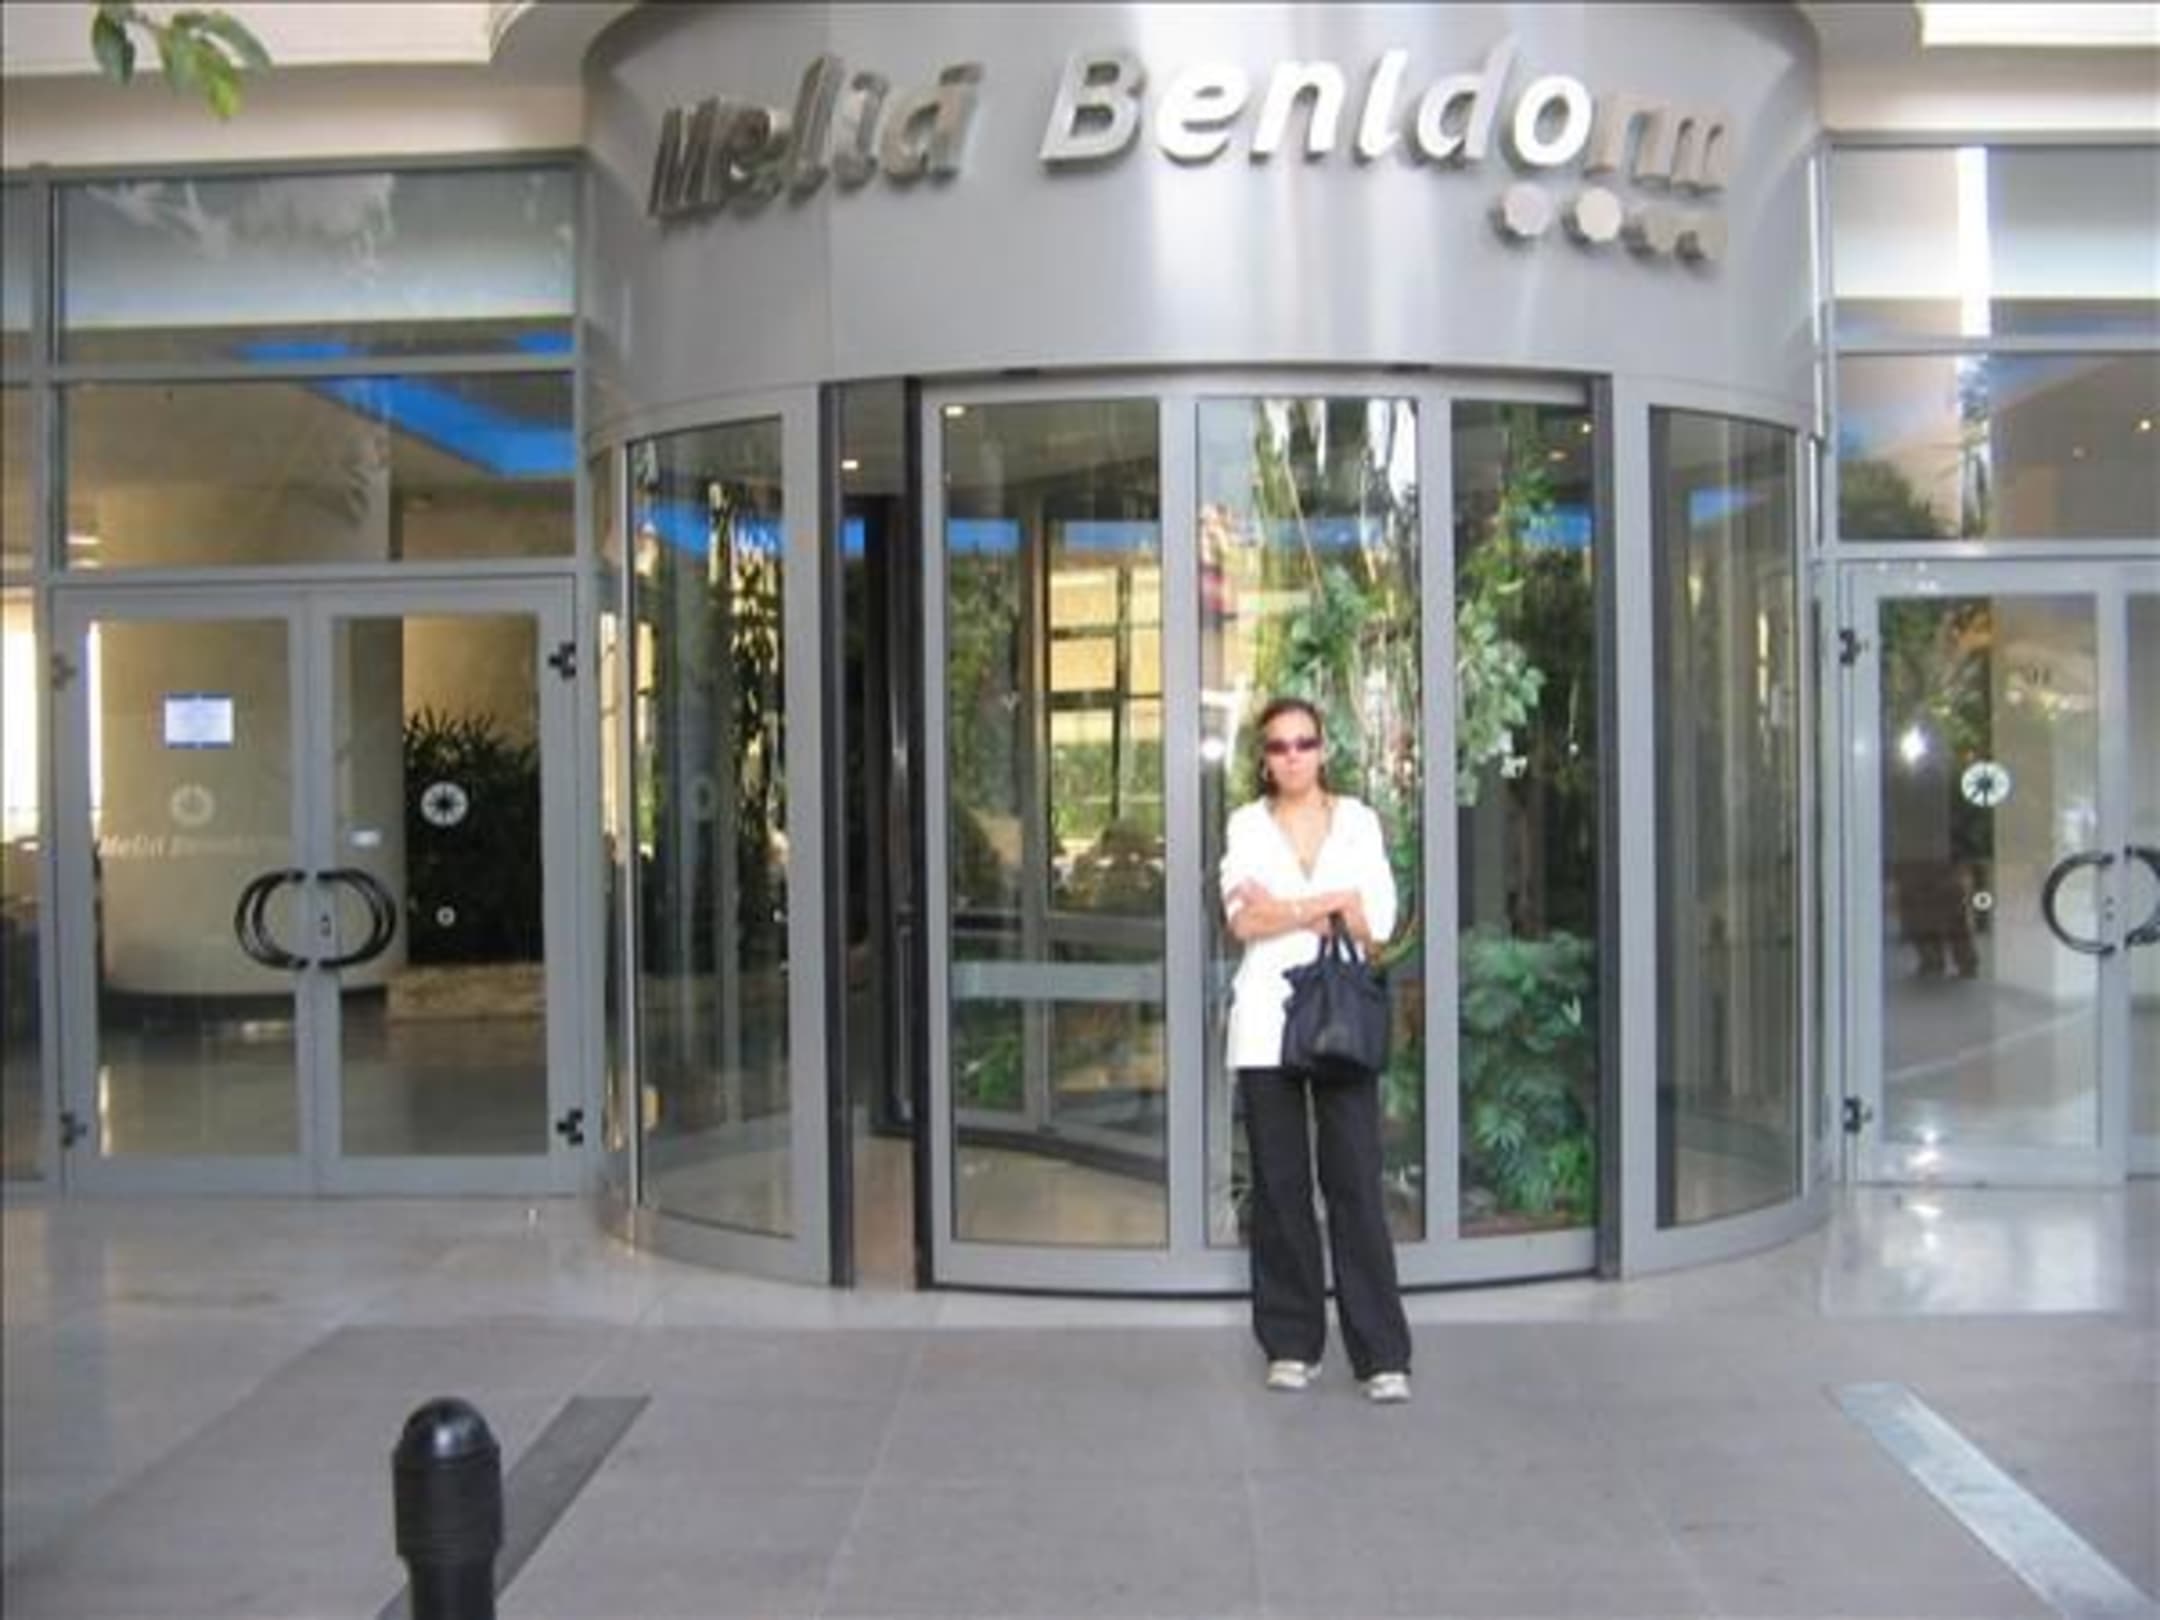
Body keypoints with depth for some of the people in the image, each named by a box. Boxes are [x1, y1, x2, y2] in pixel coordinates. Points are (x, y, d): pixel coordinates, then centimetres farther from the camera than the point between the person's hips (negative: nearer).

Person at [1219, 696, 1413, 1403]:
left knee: (1355, 1181, -6)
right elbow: (1241, 921, -6)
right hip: (1267, 1022, 1)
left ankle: (1382, 1353, -3)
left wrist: (1285, 910, -6)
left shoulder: (1358, 821, 11)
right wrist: (1330, 903, -10)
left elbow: (1378, 923, -1)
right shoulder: (1246, 825, 9)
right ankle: (1291, 1345, 11)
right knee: (1280, 1183, 2)